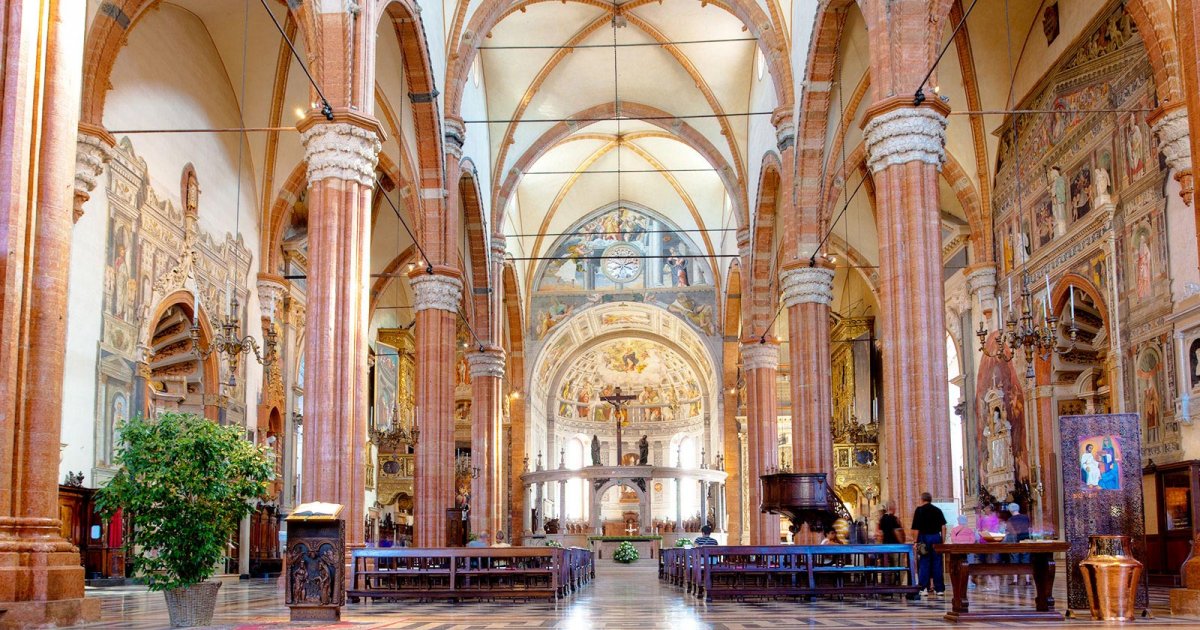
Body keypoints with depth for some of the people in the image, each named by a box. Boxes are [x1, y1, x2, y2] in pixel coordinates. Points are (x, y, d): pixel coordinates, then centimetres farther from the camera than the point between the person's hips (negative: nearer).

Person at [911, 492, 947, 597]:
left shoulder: (919, 510, -1)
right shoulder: (937, 510, 8)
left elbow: (916, 528, -6)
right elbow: (943, 526, 3)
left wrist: (916, 541, -2)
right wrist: (942, 539, 9)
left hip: (924, 537, -3)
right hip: (936, 537, 3)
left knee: (924, 563, 1)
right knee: (937, 563, 5)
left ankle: (923, 588, 0)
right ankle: (939, 588, 6)